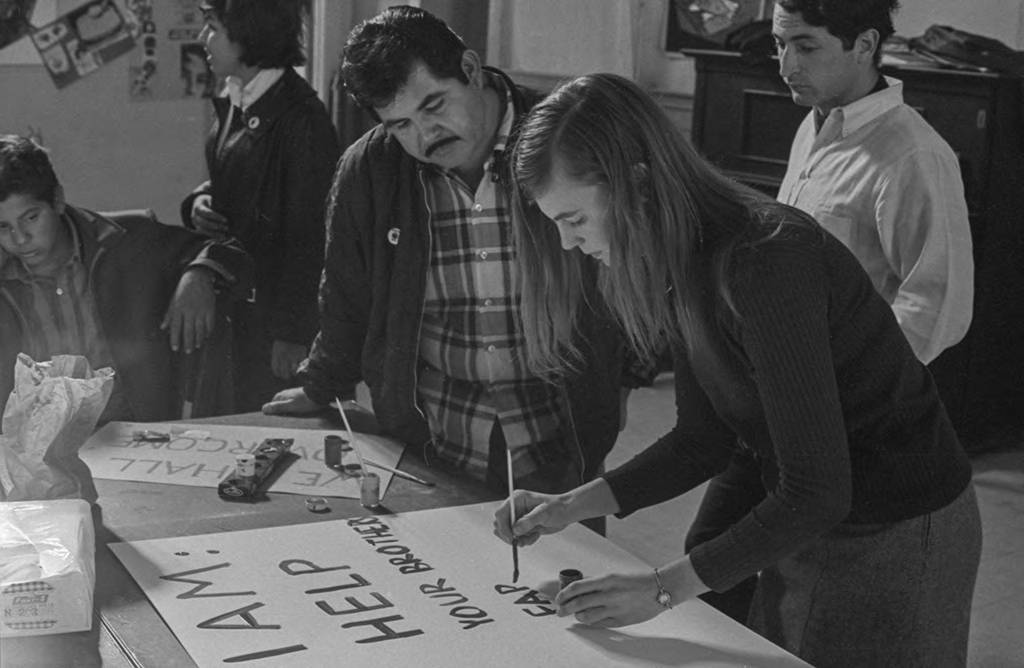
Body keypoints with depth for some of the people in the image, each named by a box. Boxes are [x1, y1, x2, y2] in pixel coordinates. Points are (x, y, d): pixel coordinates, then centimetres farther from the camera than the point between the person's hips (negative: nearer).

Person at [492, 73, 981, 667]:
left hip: (898, 539, -8)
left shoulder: (766, 264, -31)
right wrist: (571, 506, -3)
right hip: (808, 522, 8)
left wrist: (663, 589, -25)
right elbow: (705, 439, 7)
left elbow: (815, 492, -30)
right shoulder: (684, 265, -3)